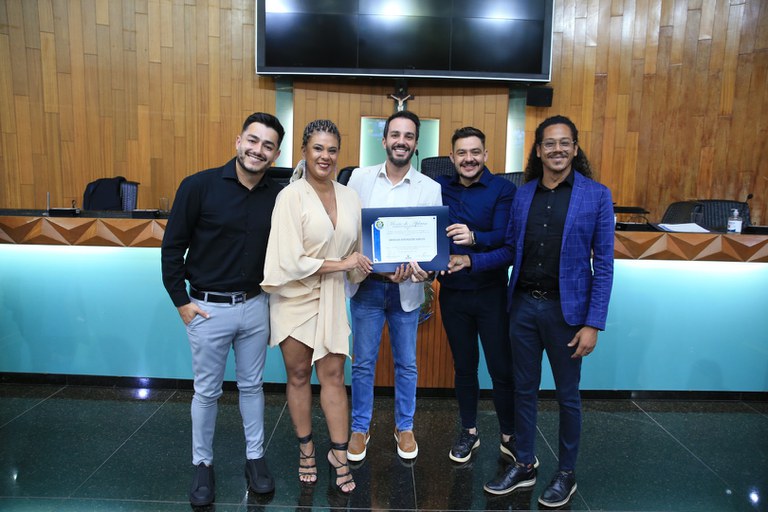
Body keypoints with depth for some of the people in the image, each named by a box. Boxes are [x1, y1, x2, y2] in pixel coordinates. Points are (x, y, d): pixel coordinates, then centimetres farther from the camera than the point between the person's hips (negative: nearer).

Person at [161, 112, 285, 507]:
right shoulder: (199, 186, -11)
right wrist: (181, 301, -7)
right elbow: (172, 247, -6)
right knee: (206, 391, 12)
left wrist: (273, 293, 4)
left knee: (252, 385, 16)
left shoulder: (277, 196, -3)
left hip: (255, 306, 3)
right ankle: (202, 464, 32)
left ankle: (255, 456, 34)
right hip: (208, 308, -2)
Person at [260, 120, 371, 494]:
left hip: (331, 297, 3)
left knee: (333, 376, 7)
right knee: (299, 375, 12)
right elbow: (290, 260, -18)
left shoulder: (349, 197, 0)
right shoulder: (291, 196, -13)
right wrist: (341, 264, -16)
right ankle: (305, 449, 32)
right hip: (295, 298, -3)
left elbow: (357, 250, 9)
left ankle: (339, 455, 23)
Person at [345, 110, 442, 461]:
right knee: (363, 363, 11)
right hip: (366, 284, 0)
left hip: (406, 288, 1)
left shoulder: (430, 188, -1)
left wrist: (423, 268, -23)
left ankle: (405, 427, 34)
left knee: (406, 364, 14)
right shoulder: (359, 178, 0)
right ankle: (360, 428, 30)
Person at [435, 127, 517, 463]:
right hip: (452, 292, 3)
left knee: (502, 369, 4)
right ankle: (469, 432, 32)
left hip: (491, 290, -3)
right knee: (463, 366, 15)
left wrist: (474, 238, -36)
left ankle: (510, 436, 23)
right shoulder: (439, 187, 4)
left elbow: (503, 237, -17)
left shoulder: (503, 189, -6)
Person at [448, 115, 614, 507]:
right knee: (524, 389, 15)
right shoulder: (523, 194, 5)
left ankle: (566, 473, 32)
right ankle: (524, 465, 33)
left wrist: (593, 323, -12)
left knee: (567, 395, 12)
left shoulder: (596, 195, -6)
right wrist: (470, 260, -5)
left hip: (565, 309, -3)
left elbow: (603, 265, -8)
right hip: (523, 304, 4)